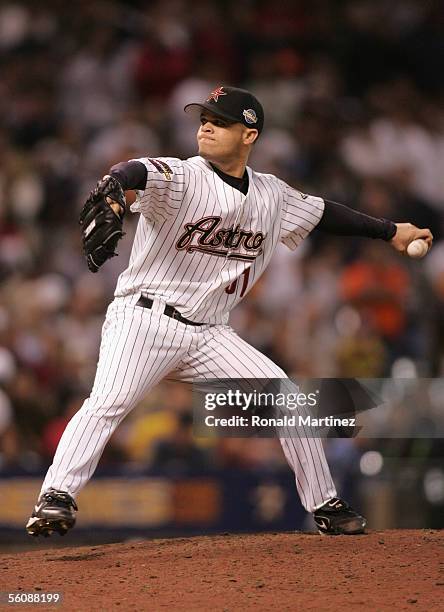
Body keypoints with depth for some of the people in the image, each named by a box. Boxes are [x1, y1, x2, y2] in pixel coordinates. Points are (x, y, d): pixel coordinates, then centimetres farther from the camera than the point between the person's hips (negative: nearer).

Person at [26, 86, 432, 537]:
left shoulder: (271, 195, 9)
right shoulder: (182, 178, -10)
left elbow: (321, 212, 26)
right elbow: (140, 172, -32)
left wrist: (391, 232, 32)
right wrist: (113, 188, -57)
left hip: (208, 335, 5)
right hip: (144, 318, -5)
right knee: (109, 400, -28)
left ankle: (325, 505, 14)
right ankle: (56, 498, -32)